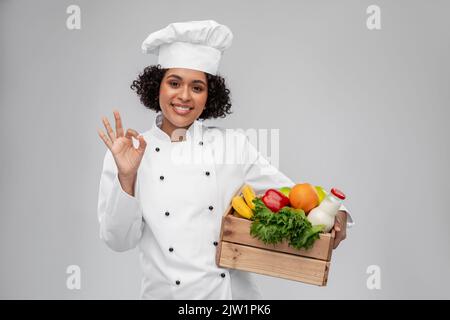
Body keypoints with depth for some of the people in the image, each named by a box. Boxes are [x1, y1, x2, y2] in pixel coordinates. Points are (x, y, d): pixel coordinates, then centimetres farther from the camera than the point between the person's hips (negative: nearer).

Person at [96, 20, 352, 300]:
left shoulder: (234, 144, -4)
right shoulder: (126, 154, -5)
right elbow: (119, 240, -7)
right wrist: (126, 178, -21)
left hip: (233, 290, 1)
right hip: (166, 292, -1)